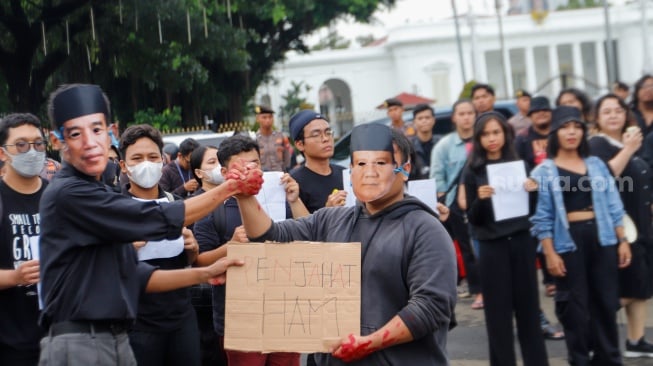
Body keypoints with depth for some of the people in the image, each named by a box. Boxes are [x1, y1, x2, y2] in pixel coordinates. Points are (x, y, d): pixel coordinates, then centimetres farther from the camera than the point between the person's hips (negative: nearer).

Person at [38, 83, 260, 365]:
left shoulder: (99, 196, 16)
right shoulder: (68, 194, -13)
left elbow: (134, 276, 16)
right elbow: (158, 220, -14)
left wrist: (203, 274, 8)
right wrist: (228, 188, -5)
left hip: (115, 340, 9)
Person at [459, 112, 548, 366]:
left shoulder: (519, 164, 7)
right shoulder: (473, 171, 0)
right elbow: (473, 218, -1)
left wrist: (533, 191, -10)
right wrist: (480, 199, -20)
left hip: (521, 241, 2)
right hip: (492, 247, -2)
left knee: (528, 307, 7)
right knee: (498, 312, 3)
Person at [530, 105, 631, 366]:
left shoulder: (597, 165, 9)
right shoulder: (544, 172, -2)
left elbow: (613, 206, 10)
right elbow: (543, 218, -5)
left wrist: (622, 240, 4)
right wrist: (550, 254, -11)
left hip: (601, 238, 4)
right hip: (568, 241, -3)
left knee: (606, 302, 8)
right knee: (575, 307, 3)